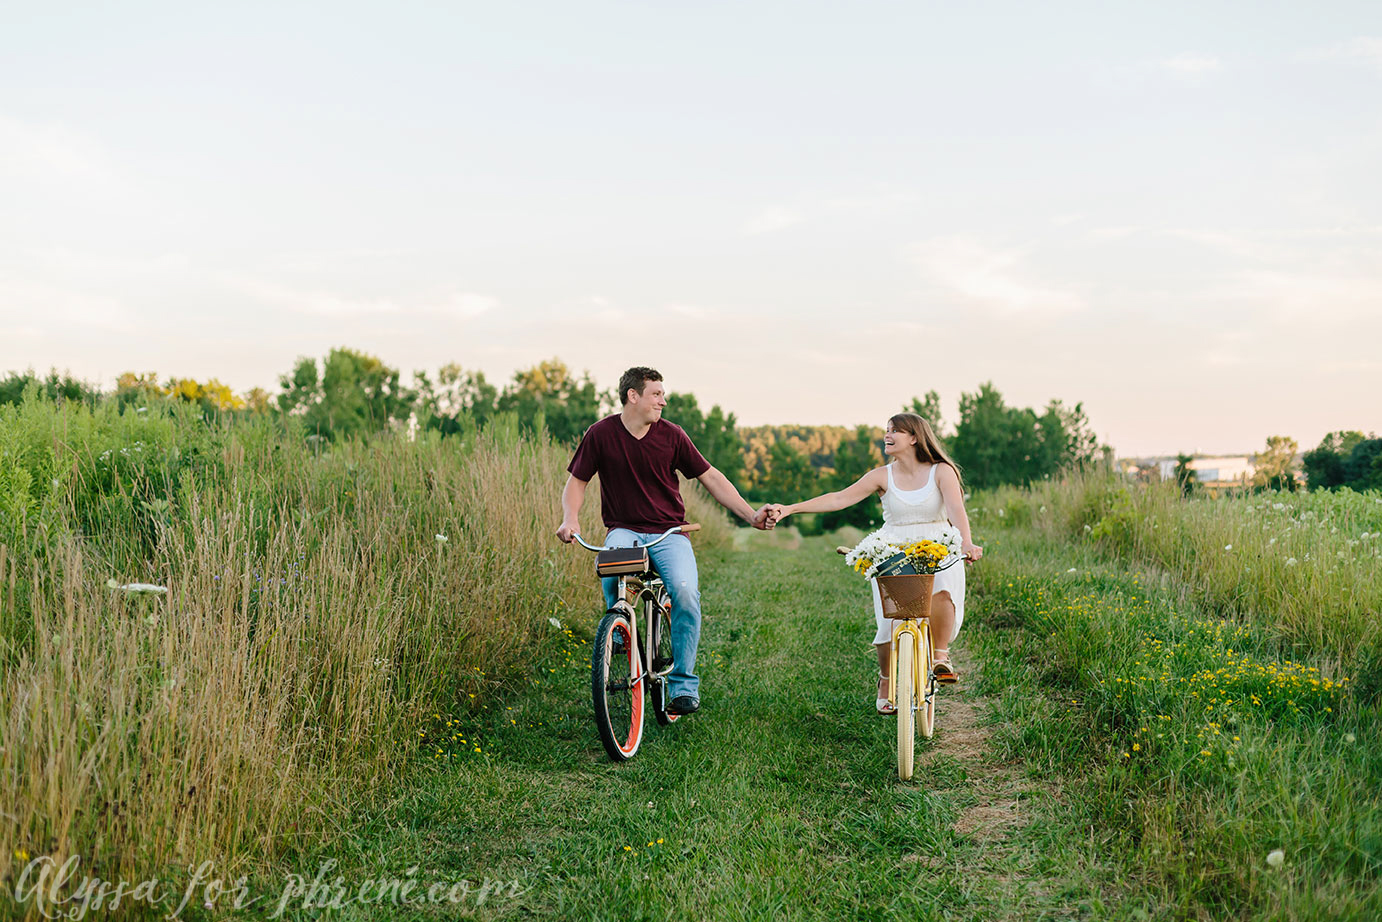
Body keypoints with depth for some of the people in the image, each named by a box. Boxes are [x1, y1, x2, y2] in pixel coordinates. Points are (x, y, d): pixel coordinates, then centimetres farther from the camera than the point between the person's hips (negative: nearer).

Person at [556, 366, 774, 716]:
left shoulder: (671, 435, 0)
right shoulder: (601, 434, -1)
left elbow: (710, 477, 6)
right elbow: (576, 481, 8)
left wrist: (752, 516, 0)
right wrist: (570, 518, -12)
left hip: (668, 532, 1)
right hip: (623, 530, 0)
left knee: (685, 590, -27)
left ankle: (683, 683, -12)